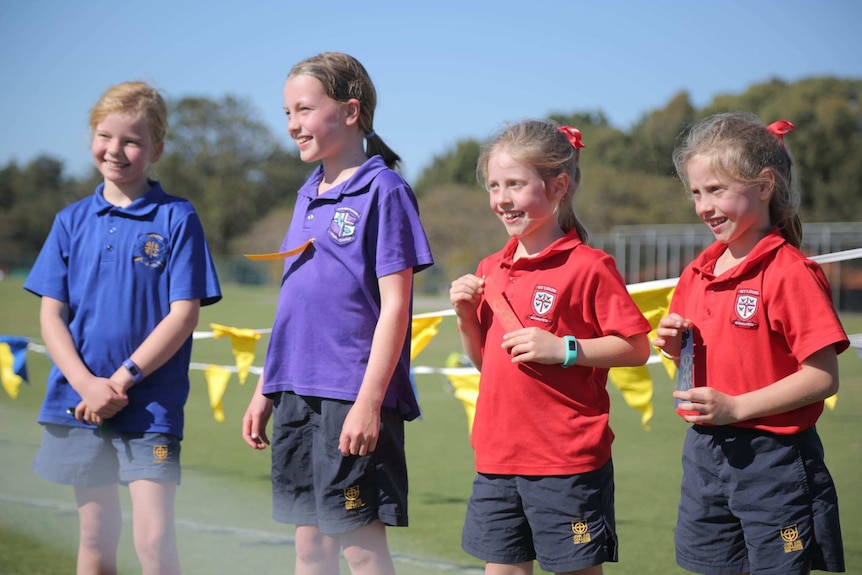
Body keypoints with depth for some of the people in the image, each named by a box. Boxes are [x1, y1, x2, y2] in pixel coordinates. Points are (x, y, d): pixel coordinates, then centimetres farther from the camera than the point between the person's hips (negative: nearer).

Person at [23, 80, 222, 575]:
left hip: (151, 407, -3)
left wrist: (122, 381, -14)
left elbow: (183, 315, -8)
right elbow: (51, 315, 5)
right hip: (80, 403, 4)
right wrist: (86, 384, -11)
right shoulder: (73, 220, 8)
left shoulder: (177, 218, -3)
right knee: (96, 535, 11)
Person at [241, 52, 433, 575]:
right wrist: (265, 390, 18)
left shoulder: (383, 190, -8)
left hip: (351, 395, -7)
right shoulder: (309, 195, 15)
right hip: (297, 394, 7)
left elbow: (394, 305, -13)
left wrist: (369, 400, -18)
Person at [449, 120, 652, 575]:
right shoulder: (490, 270, 11)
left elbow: (636, 348, -10)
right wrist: (466, 316, 2)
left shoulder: (588, 266, -10)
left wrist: (564, 349, -18)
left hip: (567, 462, -7)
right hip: (498, 457, 7)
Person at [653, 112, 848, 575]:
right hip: (705, 451, 7)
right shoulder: (697, 274, 8)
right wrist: (675, 345, -1)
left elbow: (823, 377, -18)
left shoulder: (790, 273, -15)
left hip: (772, 458, -7)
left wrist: (736, 407, -21)